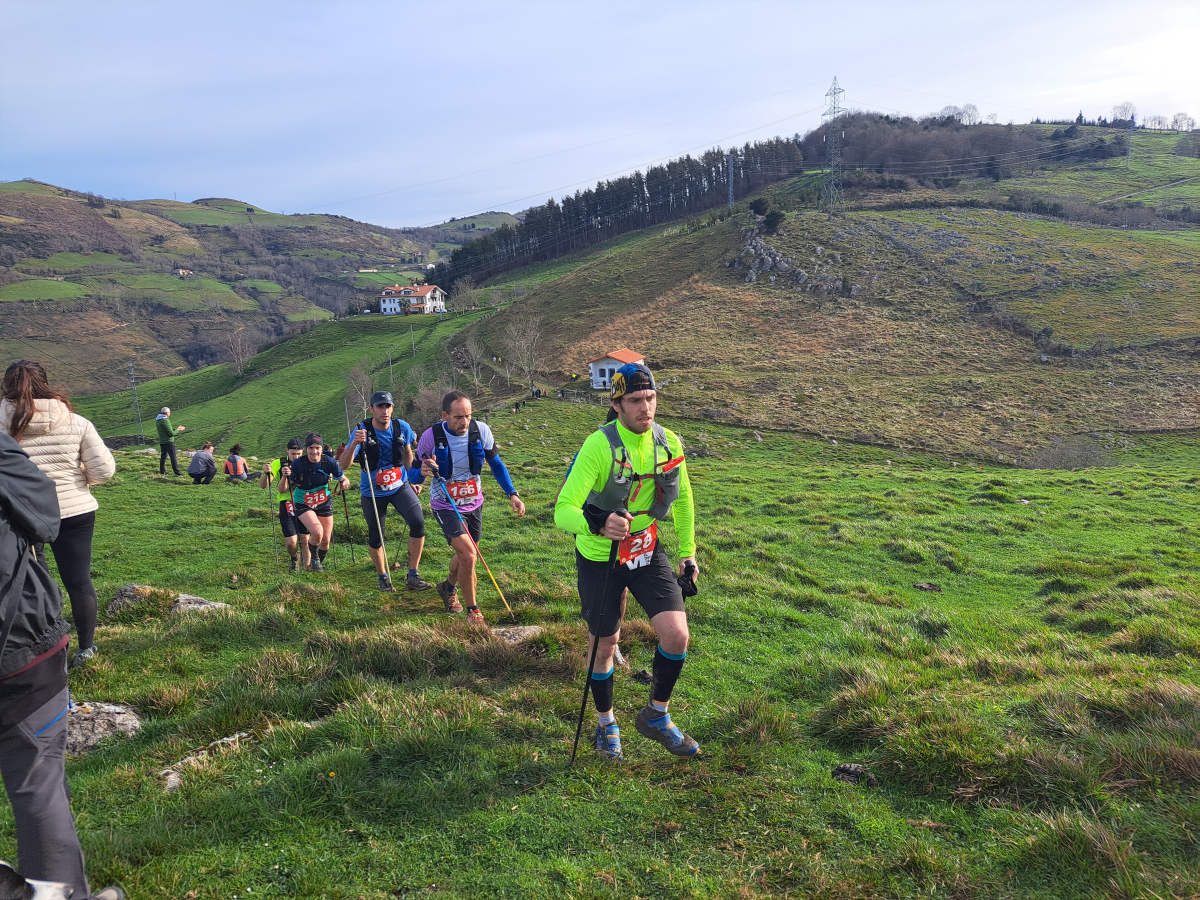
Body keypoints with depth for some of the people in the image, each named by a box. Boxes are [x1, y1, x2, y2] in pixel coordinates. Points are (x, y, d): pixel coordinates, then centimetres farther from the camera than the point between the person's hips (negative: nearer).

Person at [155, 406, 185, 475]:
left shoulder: (157, 420, 10)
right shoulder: (165, 420, -19)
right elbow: (171, 433, -19)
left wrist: (176, 428, 16)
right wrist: (177, 430, -1)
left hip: (161, 442, 9)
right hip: (169, 441, -9)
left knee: (163, 456, 14)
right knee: (173, 457, -4)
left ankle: (162, 471, 18)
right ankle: (177, 471, -2)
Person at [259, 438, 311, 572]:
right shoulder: (279, 464, -6)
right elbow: (263, 485, -10)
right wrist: (266, 473, -31)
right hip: (286, 504, -1)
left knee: (306, 540, -4)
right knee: (291, 542, -6)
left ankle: (306, 565, 17)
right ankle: (294, 560, 26)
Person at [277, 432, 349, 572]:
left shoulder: (329, 461, -17)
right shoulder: (297, 464, -23)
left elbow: (343, 479, -5)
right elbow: (282, 490, -21)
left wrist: (345, 483, -28)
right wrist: (285, 476, -40)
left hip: (324, 503, 3)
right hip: (303, 505, -3)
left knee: (325, 541, 7)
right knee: (317, 532, -26)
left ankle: (320, 562, 39)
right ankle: (313, 558, 6)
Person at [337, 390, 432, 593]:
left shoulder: (402, 427, -8)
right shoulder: (362, 430, -18)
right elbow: (343, 465, -27)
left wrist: (412, 479, 15)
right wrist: (354, 443, -43)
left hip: (400, 486, 2)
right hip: (372, 492, -1)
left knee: (418, 522, -20)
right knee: (375, 539, 7)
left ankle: (413, 576, -9)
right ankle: (383, 578, 33)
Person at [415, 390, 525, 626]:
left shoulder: (481, 431, -13)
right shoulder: (431, 436, -20)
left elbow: (496, 463, 1)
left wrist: (512, 494, -9)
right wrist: (423, 471, -33)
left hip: (473, 503, 4)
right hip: (445, 506, -4)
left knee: (464, 555, 19)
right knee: (468, 555, -18)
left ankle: (449, 587, 51)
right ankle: (472, 610, 1)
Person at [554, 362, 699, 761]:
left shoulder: (669, 443, -8)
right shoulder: (599, 446, -25)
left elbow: (682, 499, 10)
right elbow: (563, 510, -31)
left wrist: (687, 552, 11)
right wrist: (598, 524, -50)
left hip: (648, 550, 4)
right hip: (600, 558, -4)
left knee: (677, 636, -9)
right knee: (605, 644, 10)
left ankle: (656, 716, 17)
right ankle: (606, 724, 36)